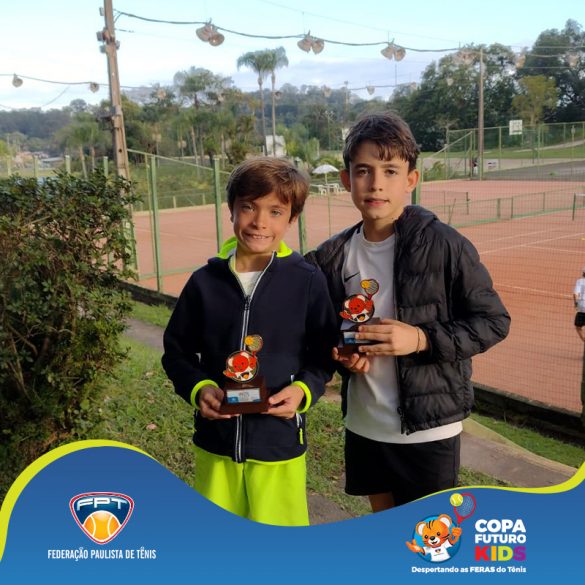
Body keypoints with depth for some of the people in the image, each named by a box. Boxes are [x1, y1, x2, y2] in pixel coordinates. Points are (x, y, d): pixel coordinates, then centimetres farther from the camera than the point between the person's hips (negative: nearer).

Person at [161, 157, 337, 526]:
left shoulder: (308, 281, -7)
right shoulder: (206, 281, -2)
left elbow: (324, 354, 1)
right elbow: (176, 350, 6)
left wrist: (303, 390, -17)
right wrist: (198, 389, -11)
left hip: (280, 443, -2)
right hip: (215, 443, 2)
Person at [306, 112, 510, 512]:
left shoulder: (444, 245, -16)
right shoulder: (333, 256, -1)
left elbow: (494, 322, -10)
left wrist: (421, 339, -23)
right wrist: (340, 354, -10)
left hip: (428, 429, -4)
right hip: (364, 424, 5)